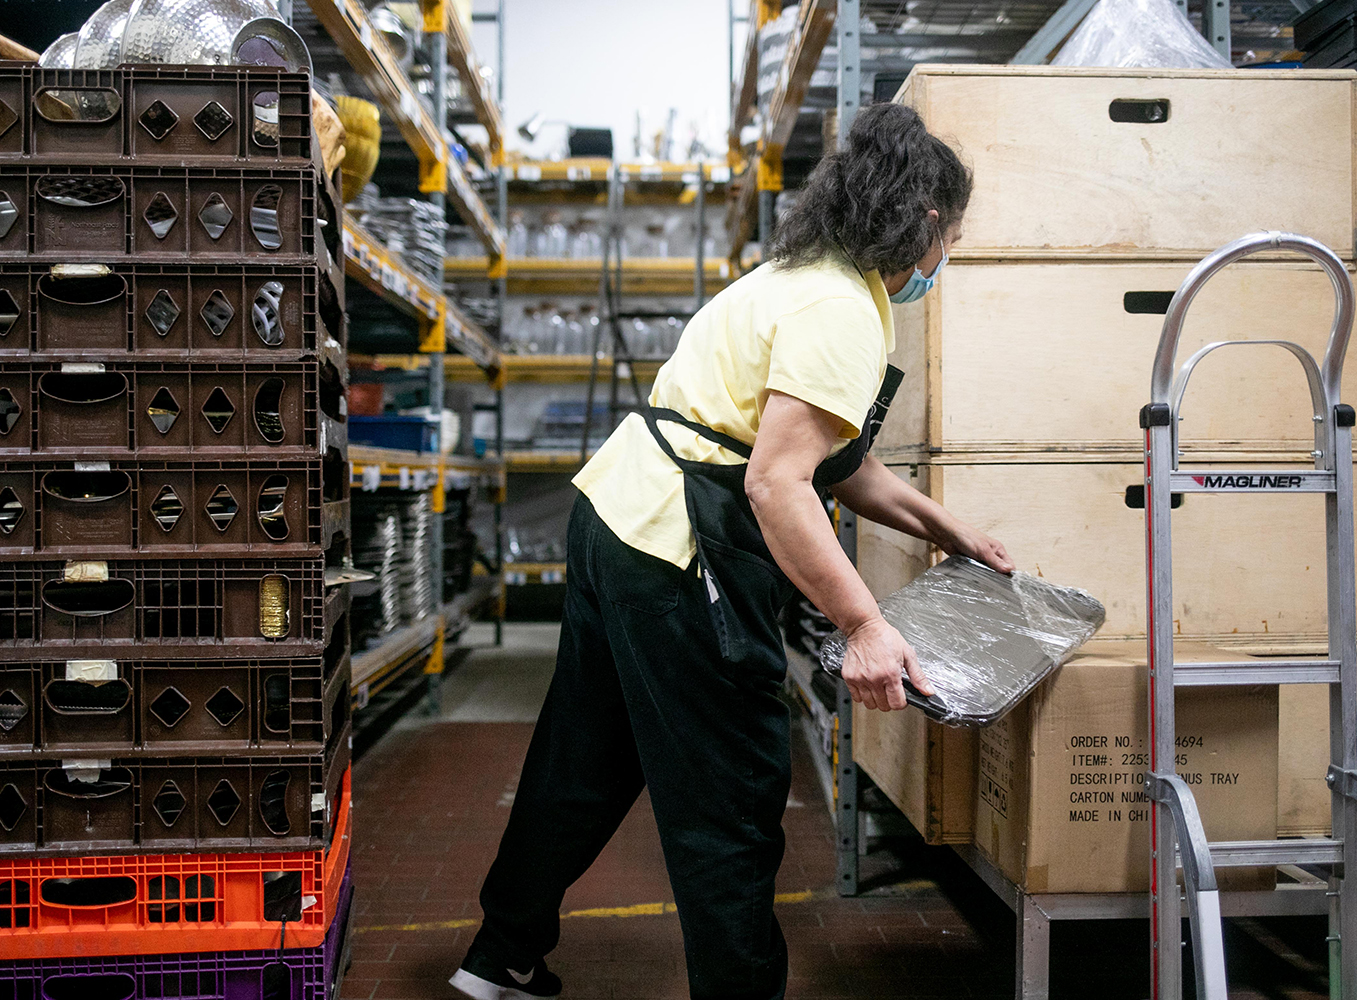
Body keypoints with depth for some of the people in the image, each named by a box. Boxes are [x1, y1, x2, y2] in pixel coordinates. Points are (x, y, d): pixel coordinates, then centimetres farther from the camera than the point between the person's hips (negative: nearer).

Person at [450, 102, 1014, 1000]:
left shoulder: (807, 278, 17)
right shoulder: (843, 311, -16)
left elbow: (839, 462, 23)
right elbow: (777, 483, -25)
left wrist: (950, 532, 26)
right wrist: (864, 625, -24)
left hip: (615, 521, 11)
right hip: (678, 557, -11)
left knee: (586, 762, 22)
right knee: (729, 803, 1)